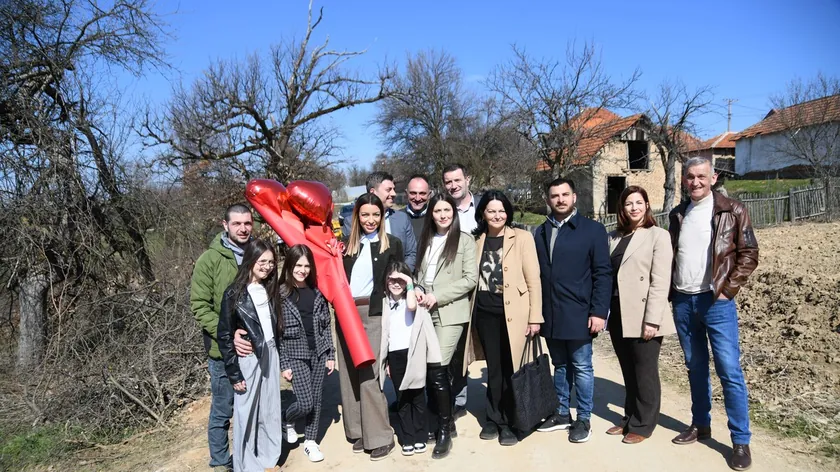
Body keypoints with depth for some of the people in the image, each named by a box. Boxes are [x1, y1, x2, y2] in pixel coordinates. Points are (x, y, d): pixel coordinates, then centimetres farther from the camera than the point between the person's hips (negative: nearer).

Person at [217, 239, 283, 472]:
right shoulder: (234, 294, -12)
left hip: (270, 355, 6)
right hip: (248, 359, -5)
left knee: (270, 411, 12)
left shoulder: (269, 290, 7)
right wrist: (234, 373, -12)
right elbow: (225, 336, -11)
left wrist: (279, 358, 11)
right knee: (246, 414, 4)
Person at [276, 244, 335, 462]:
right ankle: (288, 420, 27)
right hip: (295, 355, -4)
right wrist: (283, 364, -10)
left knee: (316, 400, 9)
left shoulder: (318, 292, 3)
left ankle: (310, 441, 25)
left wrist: (330, 354, 4)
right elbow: (276, 332, -8)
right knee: (305, 403, -6)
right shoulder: (281, 294, -9)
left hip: (318, 353, 4)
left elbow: (326, 326, 6)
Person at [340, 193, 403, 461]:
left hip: (373, 314, -4)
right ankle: (358, 431, 20)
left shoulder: (392, 244, 3)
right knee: (349, 374, 8)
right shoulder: (346, 245, 11)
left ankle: (380, 437, 4)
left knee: (369, 376, -7)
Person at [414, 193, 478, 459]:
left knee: (437, 369, -10)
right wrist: (417, 290, -3)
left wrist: (438, 296, -14)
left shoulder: (465, 240, -2)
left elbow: (471, 278, -9)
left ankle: (444, 430, 4)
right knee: (435, 370, 8)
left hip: (450, 313, -5)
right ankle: (447, 422, 25)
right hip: (427, 313, 5)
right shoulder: (426, 240, 14)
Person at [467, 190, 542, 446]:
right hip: (485, 312, 3)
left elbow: (533, 279, -5)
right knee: (494, 368, 11)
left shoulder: (522, 237, -2)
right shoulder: (478, 240, 9)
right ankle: (494, 419, 25)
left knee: (511, 368, 3)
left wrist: (535, 316, -9)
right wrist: (470, 315, 8)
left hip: (513, 312, -3)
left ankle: (509, 422, 18)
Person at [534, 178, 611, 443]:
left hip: (578, 315, -4)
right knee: (560, 366, 16)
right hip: (550, 315, 4)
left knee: (581, 367, 5)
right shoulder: (541, 232, 10)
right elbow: (536, 273, 9)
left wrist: (599, 311, -13)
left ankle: (583, 419, 20)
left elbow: (603, 273, -6)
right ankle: (562, 413, 29)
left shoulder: (592, 229, -2)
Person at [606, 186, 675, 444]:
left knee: (645, 373, 6)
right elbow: (607, 274, 11)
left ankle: (643, 425, 19)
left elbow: (660, 281, -12)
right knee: (629, 372, 16)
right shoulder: (615, 237, 12)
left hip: (643, 317, -5)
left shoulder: (658, 235, -5)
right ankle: (630, 419, 29)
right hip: (618, 316, 6)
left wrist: (652, 320, -17)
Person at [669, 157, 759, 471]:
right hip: (682, 302, 4)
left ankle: (741, 441, 7)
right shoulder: (677, 215, 10)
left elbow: (749, 254, -3)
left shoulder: (732, 211, -2)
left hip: (716, 301, -4)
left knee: (729, 371, -4)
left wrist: (727, 290, -10)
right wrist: (670, 293, 6)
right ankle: (700, 425, 26)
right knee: (695, 368, 14)